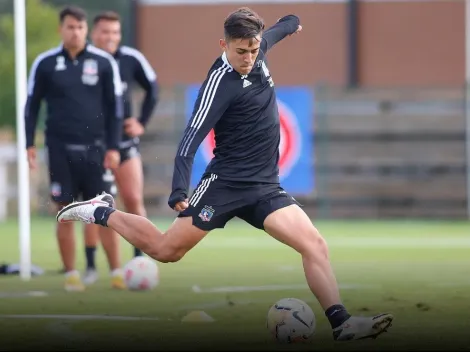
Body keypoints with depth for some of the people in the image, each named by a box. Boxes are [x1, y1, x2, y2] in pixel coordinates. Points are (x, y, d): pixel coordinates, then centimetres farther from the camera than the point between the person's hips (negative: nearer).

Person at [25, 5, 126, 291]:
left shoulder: (104, 63, 1)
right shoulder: (45, 63, 1)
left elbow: (114, 106, 4)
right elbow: (32, 104, 8)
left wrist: (113, 147, -2)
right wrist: (30, 144, 1)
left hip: (94, 147, 0)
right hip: (60, 147, 0)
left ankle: (117, 273, 3)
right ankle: (71, 274, 8)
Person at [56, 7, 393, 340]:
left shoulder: (257, 51, 3)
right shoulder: (221, 82, -18)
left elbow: (273, 33, 29)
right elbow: (191, 138, -22)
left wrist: (291, 22, 51)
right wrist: (179, 192, -33)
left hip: (266, 187, 6)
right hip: (226, 184, -6)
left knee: (315, 245, -13)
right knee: (166, 250, 0)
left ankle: (341, 322, -13)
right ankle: (100, 212, 21)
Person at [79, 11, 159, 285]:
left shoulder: (131, 59, -4)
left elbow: (152, 88, 11)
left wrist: (142, 123, 4)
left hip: (124, 140, 2)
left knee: (134, 201, -3)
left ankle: (139, 260, 5)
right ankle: (91, 267, 6)